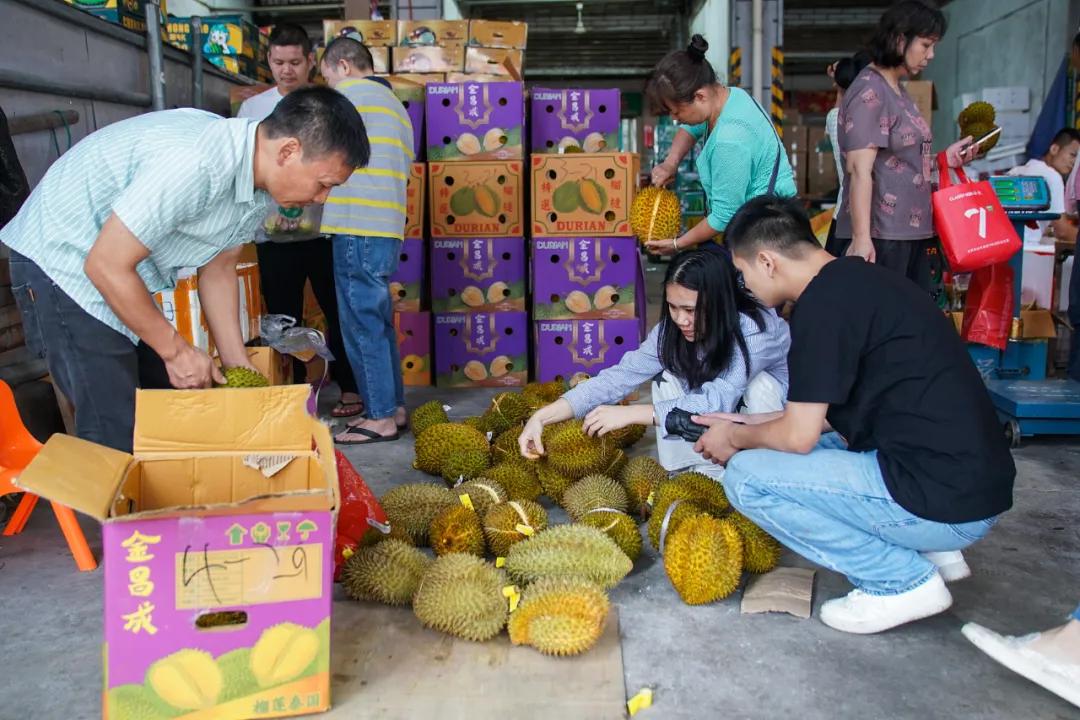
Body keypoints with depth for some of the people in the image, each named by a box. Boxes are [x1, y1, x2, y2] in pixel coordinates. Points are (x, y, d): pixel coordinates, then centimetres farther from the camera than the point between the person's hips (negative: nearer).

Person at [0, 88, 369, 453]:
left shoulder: (259, 187, -5)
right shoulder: (194, 163, -34)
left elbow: (217, 269, 6)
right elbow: (107, 265, -28)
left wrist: (238, 365, 2)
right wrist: (176, 350, -17)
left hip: (126, 274, 9)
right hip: (63, 264, -9)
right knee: (116, 436, -10)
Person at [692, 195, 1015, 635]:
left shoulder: (823, 303, -16)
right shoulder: (858, 278, 13)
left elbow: (798, 437, -13)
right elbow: (829, 413, 22)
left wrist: (736, 440, 7)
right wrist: (748, 424, 24)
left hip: (944, 500, -10)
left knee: (746, 477, -9)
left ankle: (903, 580, -1)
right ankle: (931, 551, 16)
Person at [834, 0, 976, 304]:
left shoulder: (899, 91, 17)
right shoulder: (868, 92, -11)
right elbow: (860, 170, -19)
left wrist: (944, 159, 9)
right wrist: (861, 238, -25)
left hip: (912, 233, 9)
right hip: (879, 237, -9)